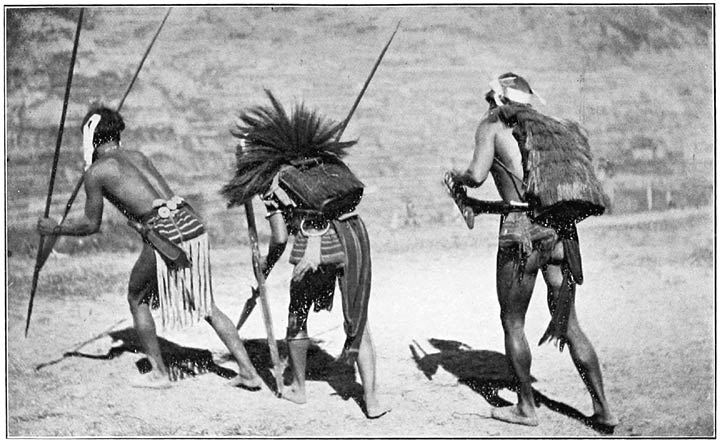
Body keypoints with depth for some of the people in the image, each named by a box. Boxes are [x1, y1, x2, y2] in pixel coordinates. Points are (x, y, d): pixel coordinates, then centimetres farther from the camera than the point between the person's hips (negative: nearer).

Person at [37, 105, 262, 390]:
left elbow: (91, 225, 14)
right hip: (193, 225, 6)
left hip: (164, 235, -6)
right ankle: (248, 372, 12)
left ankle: (159, 373, 21)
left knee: (137, 299, 19)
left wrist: (55, 229, 29)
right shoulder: (138, 157, 25)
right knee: (206, 306, 17)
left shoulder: (96, 171, 7)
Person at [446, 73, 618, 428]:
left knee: (512, 322, 11)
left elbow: (477, 175, -10)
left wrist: (456, 179, 14)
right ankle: (603, 409, 15)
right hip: (561, 229, 5)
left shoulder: (492, 124, 5)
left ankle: (526, 408, 19)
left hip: (522, 231, -5)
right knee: (569, 325, 14)